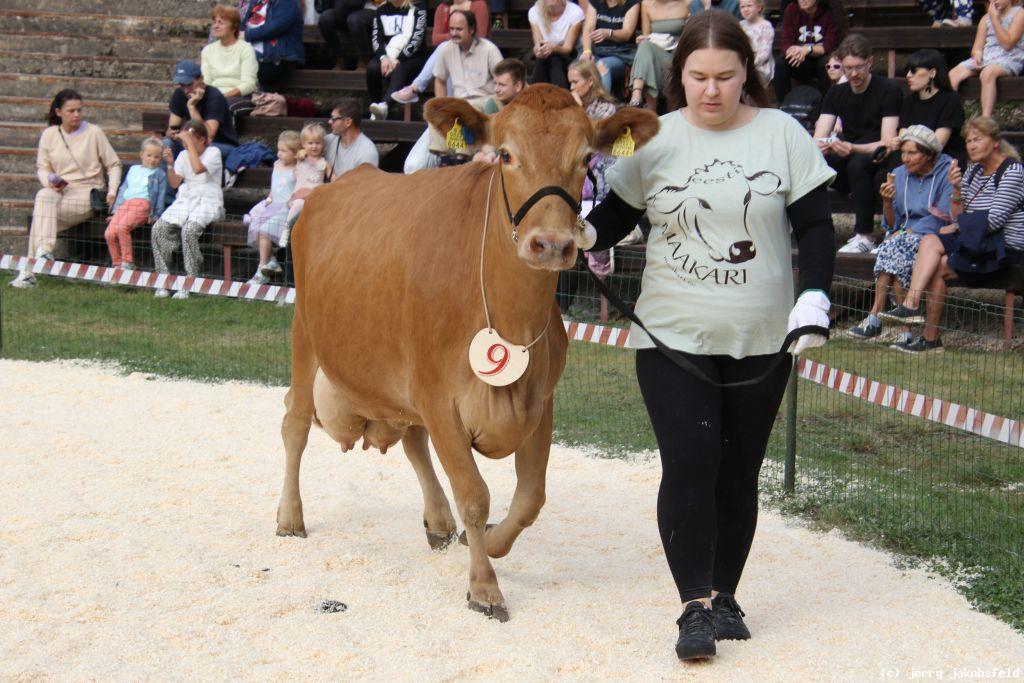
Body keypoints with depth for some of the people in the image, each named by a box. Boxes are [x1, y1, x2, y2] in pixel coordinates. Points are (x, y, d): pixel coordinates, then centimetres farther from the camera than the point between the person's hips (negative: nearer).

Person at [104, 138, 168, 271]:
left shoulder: (160, 174, 15)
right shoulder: (133, 169, 28)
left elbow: (161, 196, 9)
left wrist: (155, 215, -4)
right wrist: (115, 210, 20)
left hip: (143, 204, -5)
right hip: (125, 204, 5)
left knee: (122, 227, -31)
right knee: (109, 233, -15)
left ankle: (128, 262, -22)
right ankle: (118, 264, -2)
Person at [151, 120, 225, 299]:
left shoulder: (213, 152, -3)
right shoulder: (184, 155, 15)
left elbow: (198, 168, -23)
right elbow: (174, 183, 13)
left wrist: (189, 142, -19)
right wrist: (170, 164, -2)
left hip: (207, 201, -6)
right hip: (184, 200, 6)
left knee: (189, 230, -34)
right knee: (159, 228, -19)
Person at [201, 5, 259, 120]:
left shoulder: (246, 49, 3)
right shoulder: (208, 50, 19)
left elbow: (248, 84, -7)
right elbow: (205, 82, 9)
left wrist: (225, 96, -21)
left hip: (240, 96, -4)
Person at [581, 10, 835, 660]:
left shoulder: (783, 134, 0)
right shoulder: (654, 140, 1)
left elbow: (816, 224, 1)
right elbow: (616, 215, 7)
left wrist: (814, 296, -12)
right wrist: (580, 230, -15)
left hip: (762, 341, 1)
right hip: (673, 337, -1)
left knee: (737, 472, 10)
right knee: (689, 463, -11)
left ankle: (726, 595, 24)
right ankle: (697, 605, -4)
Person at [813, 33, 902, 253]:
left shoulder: (888, 91, -8)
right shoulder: (836, 93, 7)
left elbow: (888, 143, -17)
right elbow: (819, 138, -1)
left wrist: (852, 149, -36)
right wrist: (817, 148, -28)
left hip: (878, 162, -4)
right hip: (846, 162, 4)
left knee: (858, 163, -38)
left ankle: (865, 235, -30)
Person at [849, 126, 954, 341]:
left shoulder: (947, 173, -6)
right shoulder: (899, 175, 10)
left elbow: (944, 218, -12)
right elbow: (891, 225, 10)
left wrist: (908, 231, -17)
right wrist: (887, 202, -10)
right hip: (903, 237, 5)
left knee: (895, 246, -32)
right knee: (892, 244, -30)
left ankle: (875, 315, -29)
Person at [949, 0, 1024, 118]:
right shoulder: (986, 18, 19)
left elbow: (1007, 44, -9)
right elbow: (977, 46, 14)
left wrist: (995, 19, -10)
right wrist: (977, 54, -10)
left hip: (1010, 59, -6)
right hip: (985, 58, 6)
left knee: (988, 72, -39)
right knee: (952, 75, -18)